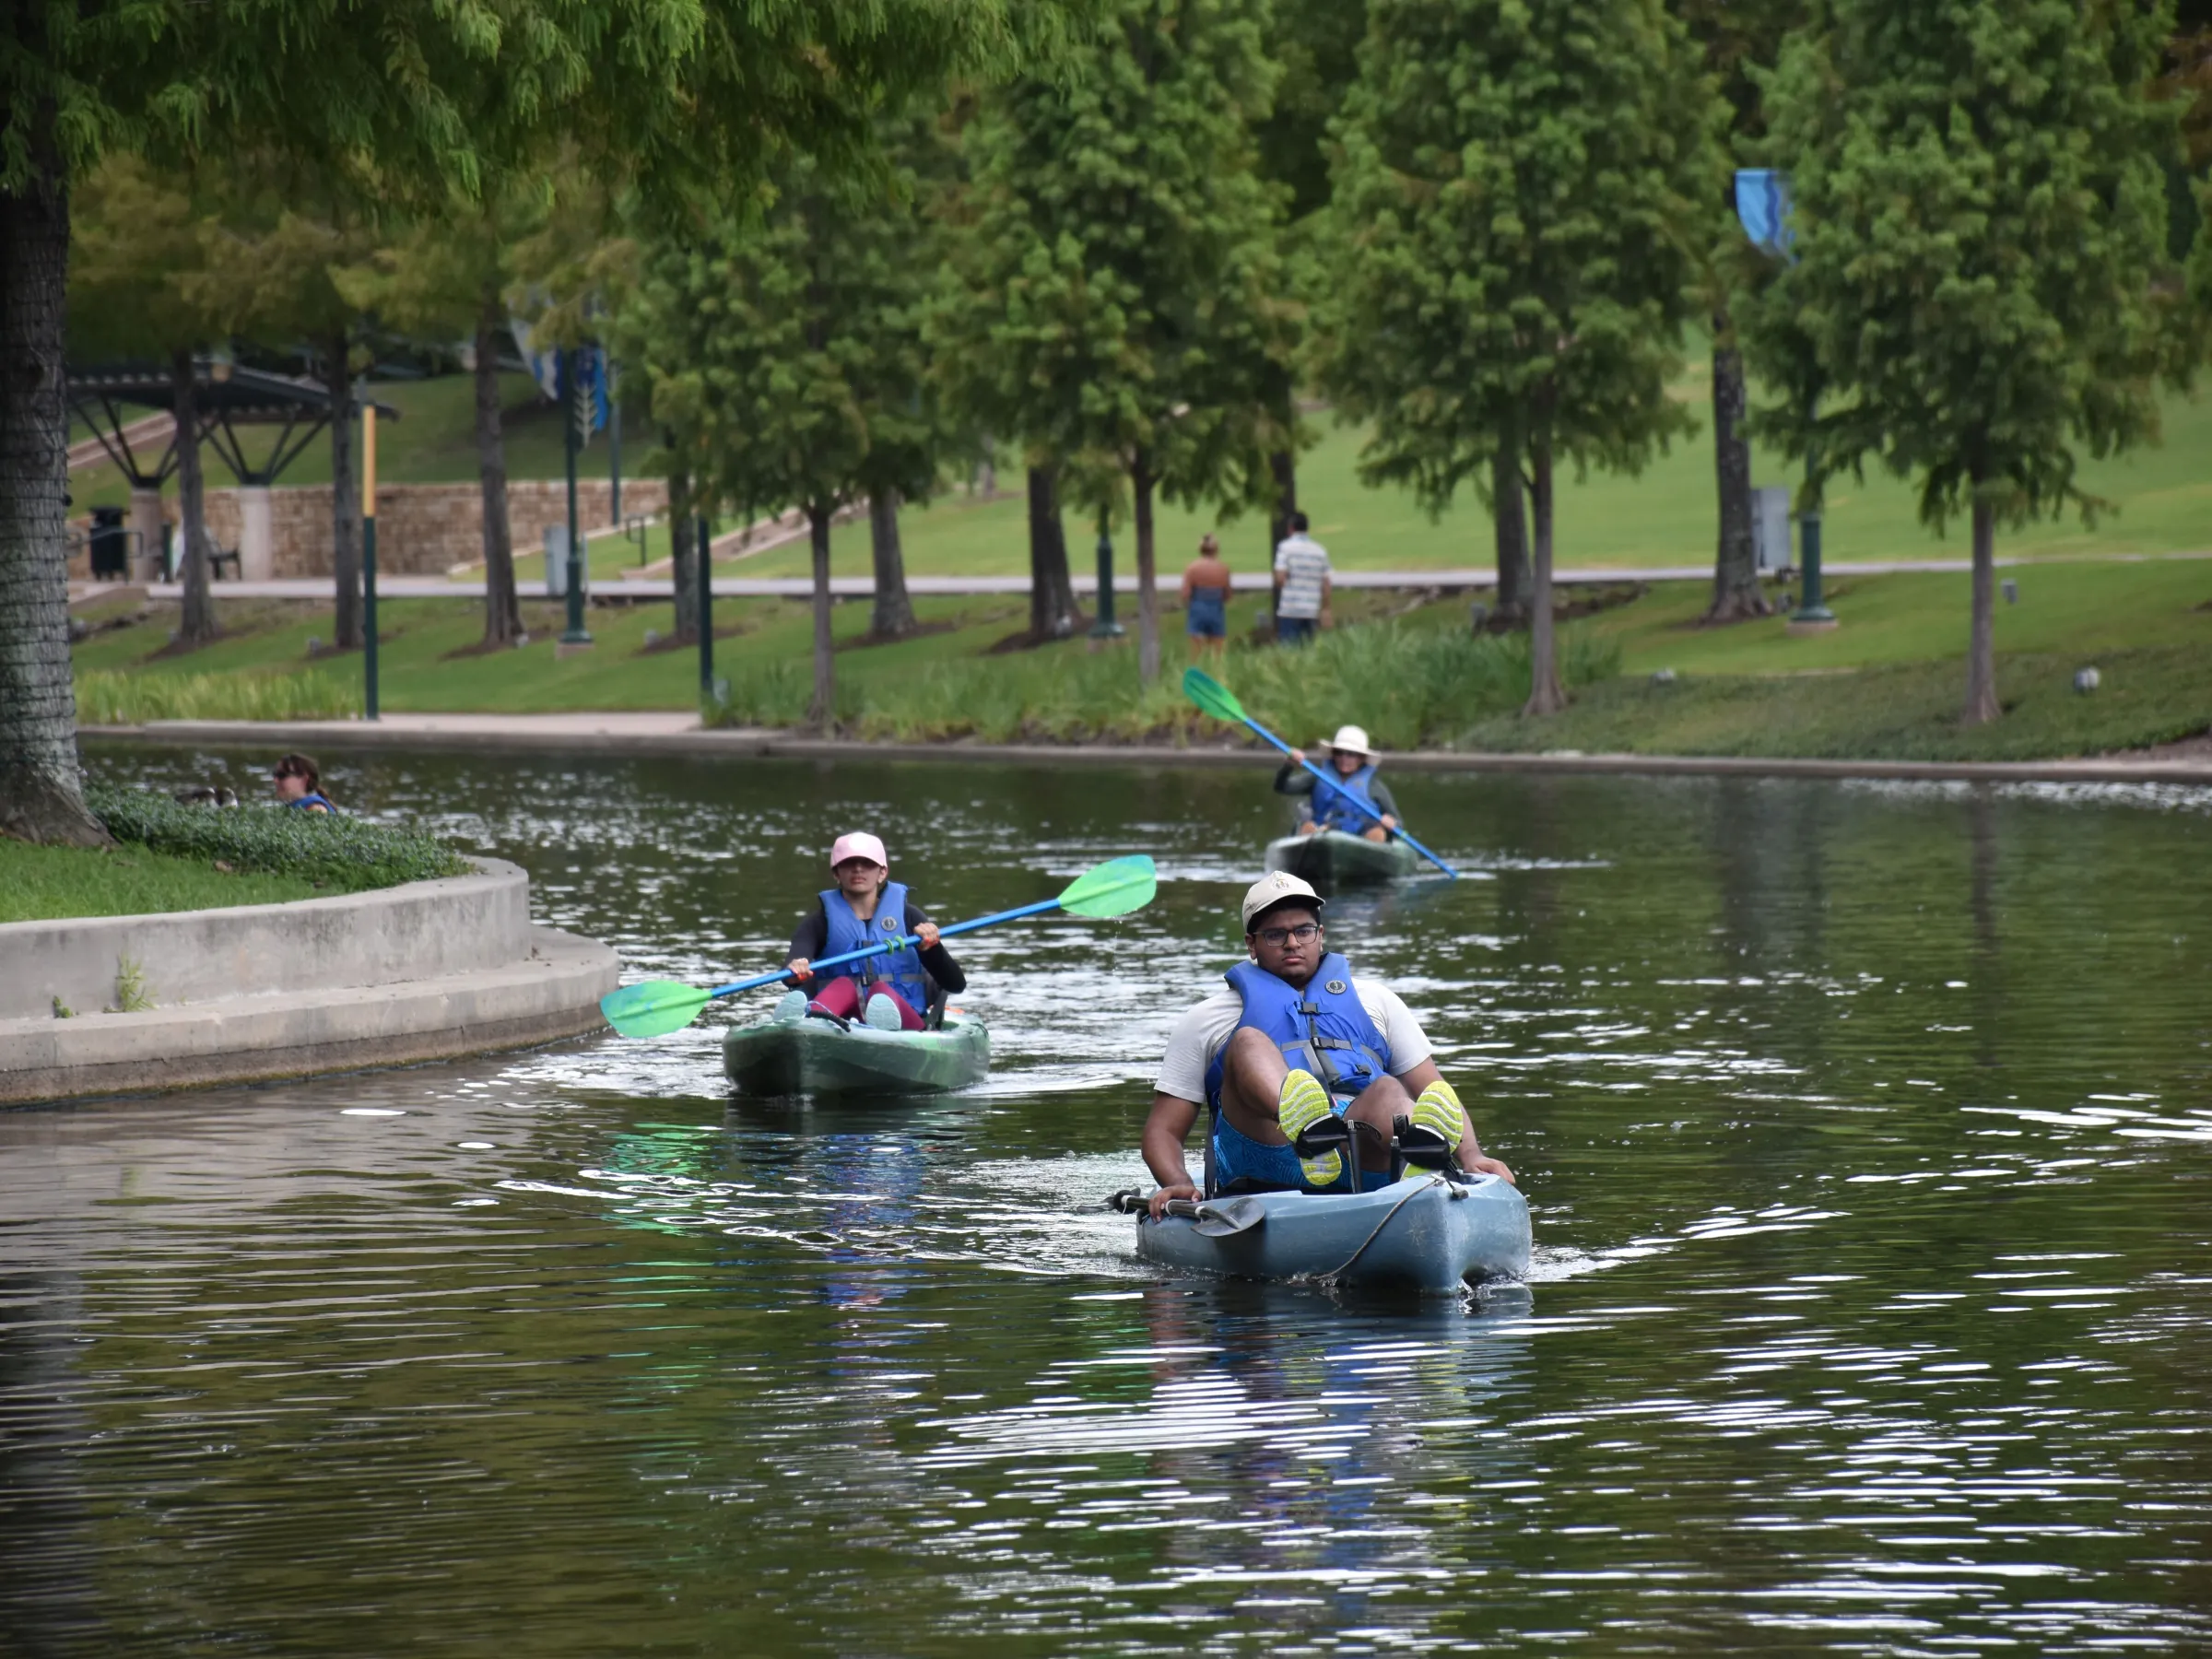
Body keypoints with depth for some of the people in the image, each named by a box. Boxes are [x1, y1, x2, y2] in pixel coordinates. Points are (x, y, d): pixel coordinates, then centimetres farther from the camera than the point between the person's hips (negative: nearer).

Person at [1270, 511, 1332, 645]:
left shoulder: (1286, 547, -4)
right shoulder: (1320, 550, 9)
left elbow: (1280, 578, -13)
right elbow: (1327, 583, 8)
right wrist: (1325, 609, 14)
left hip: (1289, 610, -4)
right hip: (1311, 612, 4)